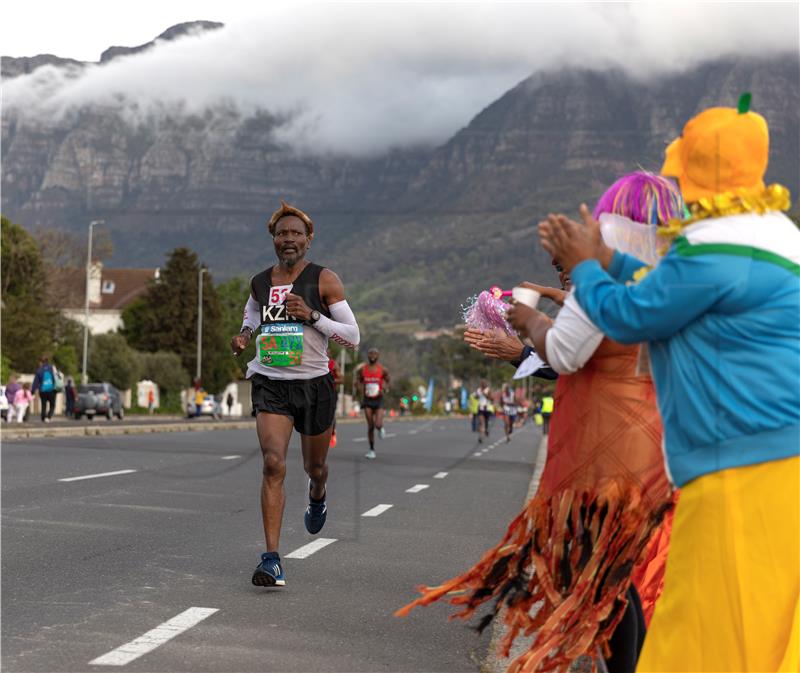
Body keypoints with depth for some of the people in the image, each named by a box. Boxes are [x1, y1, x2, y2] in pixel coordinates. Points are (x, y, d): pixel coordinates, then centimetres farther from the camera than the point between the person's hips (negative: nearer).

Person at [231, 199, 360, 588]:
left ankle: (317, 497, 57)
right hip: (270, 384, 1)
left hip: (314, 384, -1)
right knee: (273, 464, -17)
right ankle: (272, 559, -18)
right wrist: (245, 334, 5)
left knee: (315, 466, 18)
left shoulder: (324, 280, -6)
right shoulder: (259, 282, 5)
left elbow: (353, 337, -8)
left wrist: (313, 315, -20)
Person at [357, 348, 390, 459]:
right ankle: (372, 450, 12)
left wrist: (384, 389, -12)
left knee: (378, 424, -17)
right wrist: (362, 390, -7)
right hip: (367, 400, 1)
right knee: (370, 426, 1)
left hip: (378, 400, -1)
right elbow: (360, 382, 12)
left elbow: (387, 382, 8)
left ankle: (381, 428, 22)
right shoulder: (362, 369, 0)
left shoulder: (382, 370, -3)